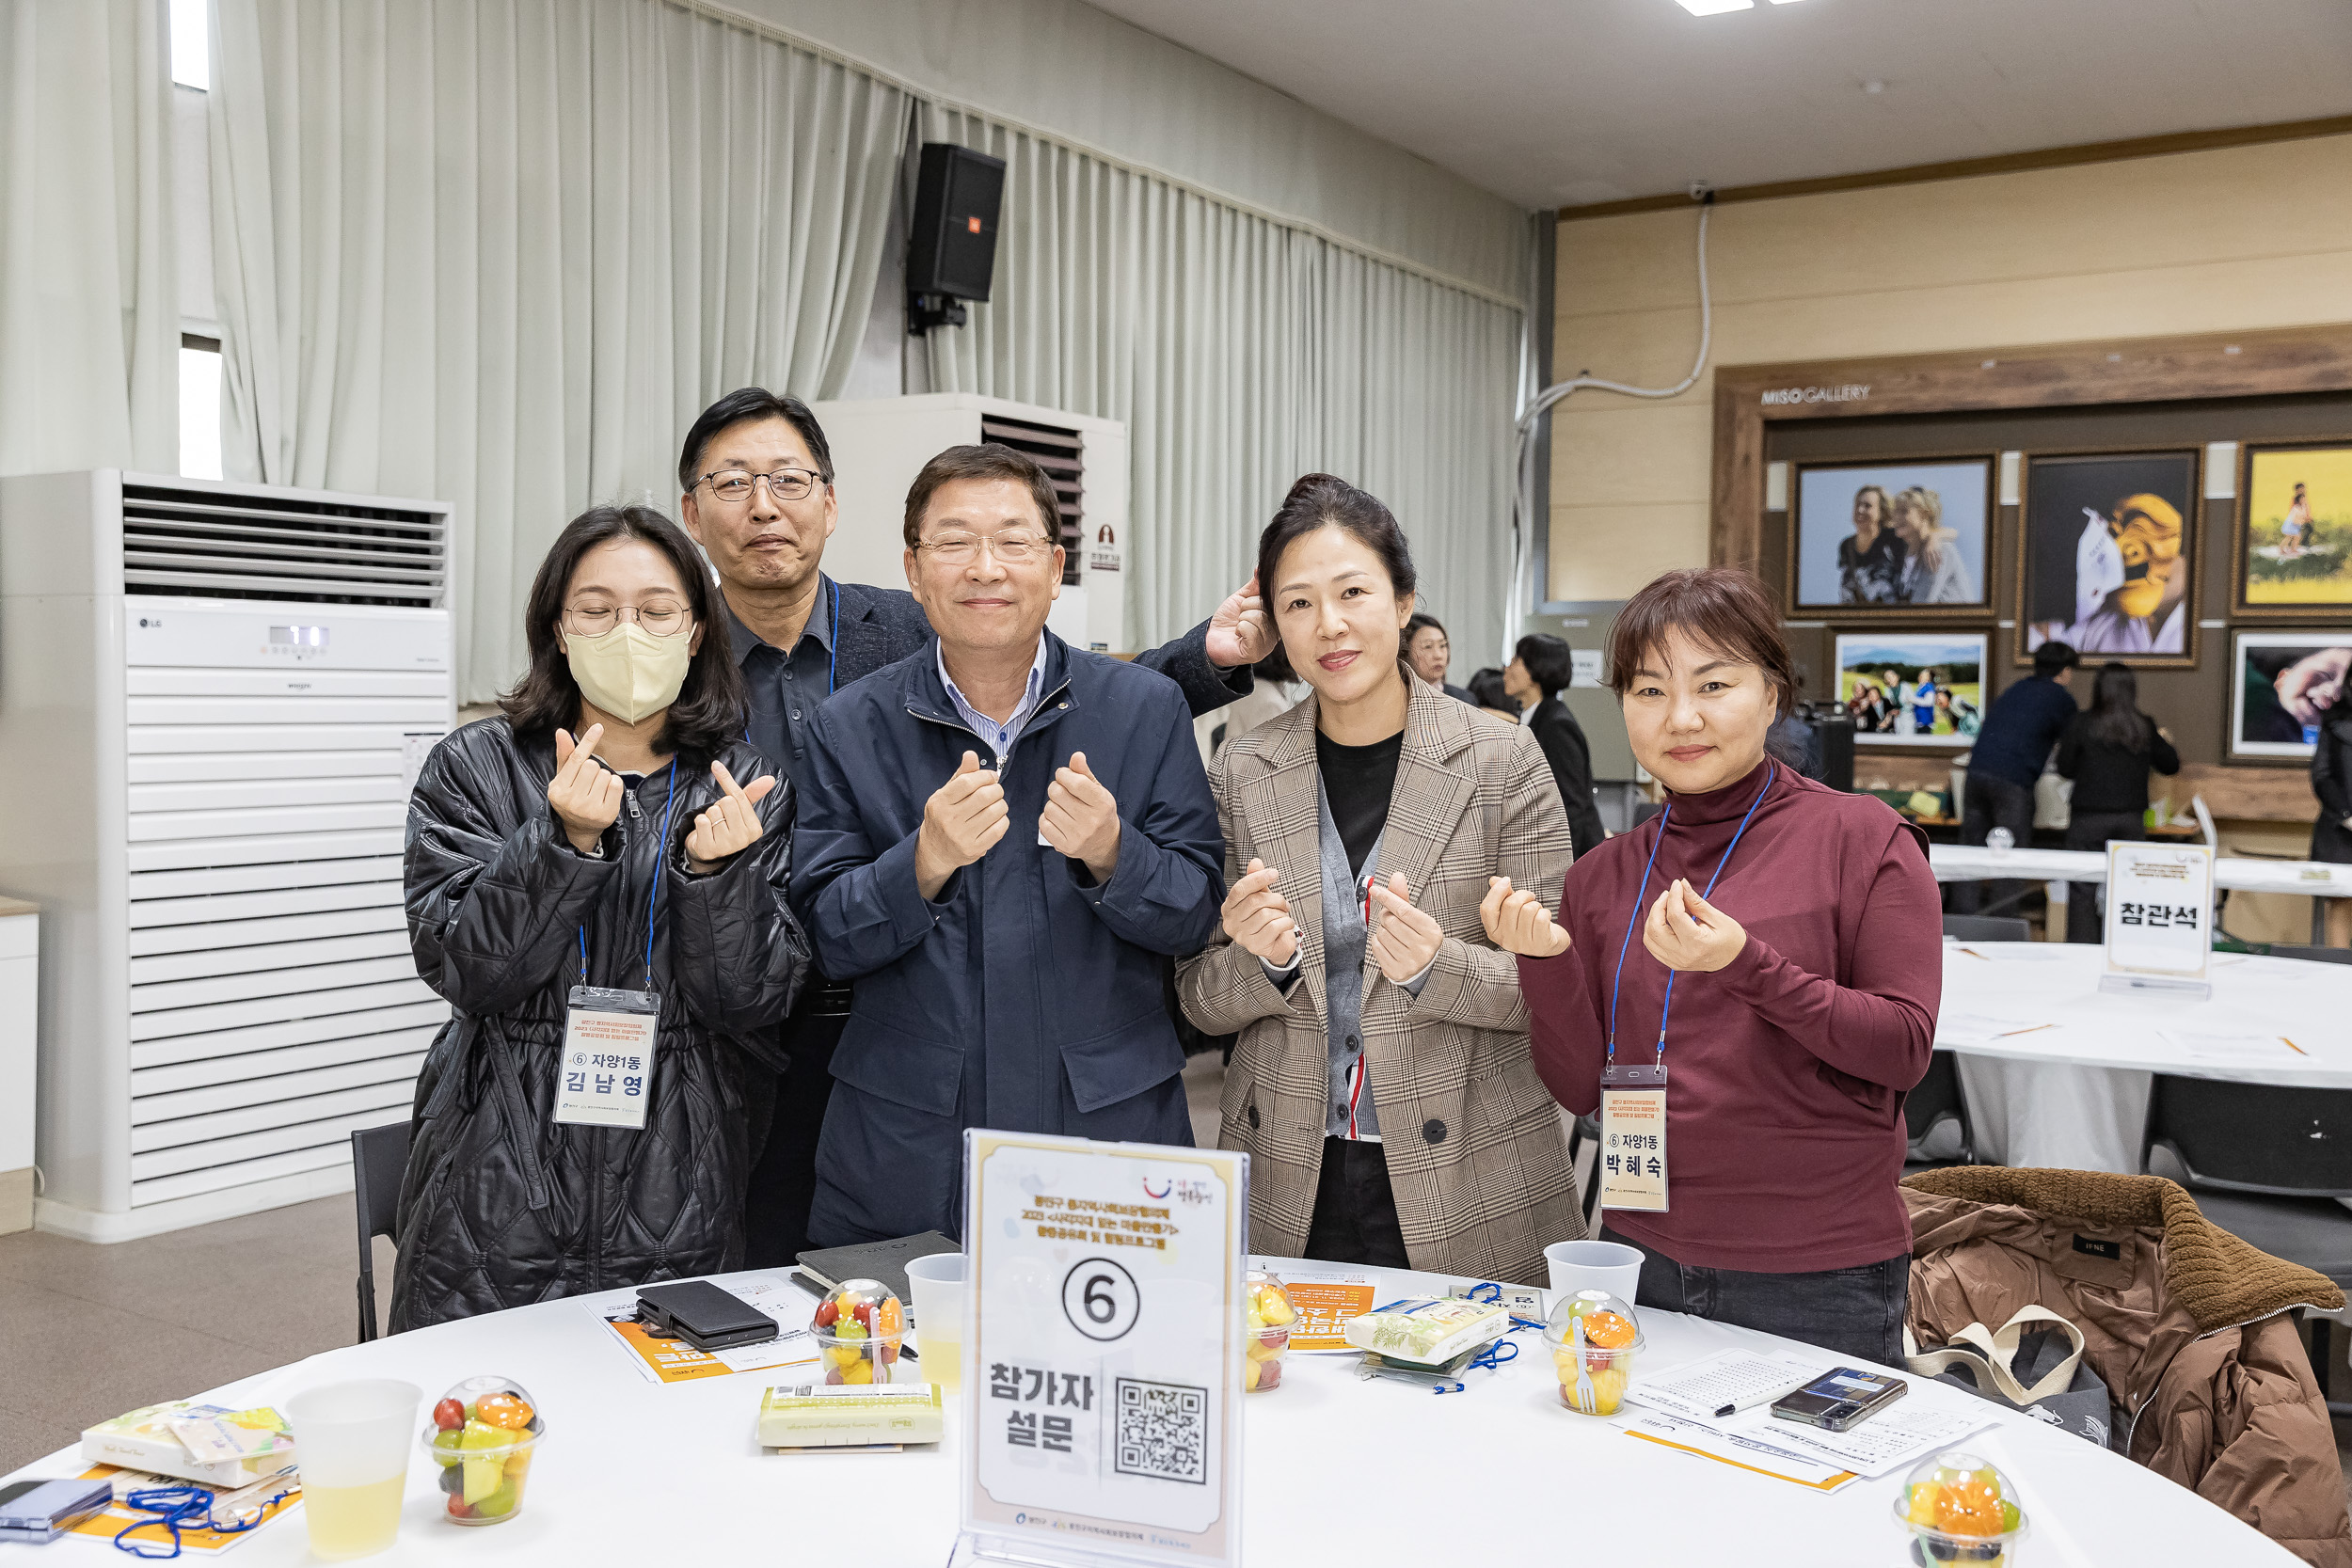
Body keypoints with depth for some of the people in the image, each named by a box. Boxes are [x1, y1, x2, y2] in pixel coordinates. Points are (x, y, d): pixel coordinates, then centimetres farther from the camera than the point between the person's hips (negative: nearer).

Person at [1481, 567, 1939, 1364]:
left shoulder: (1863, 839, -6)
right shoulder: (1601, 876, 4)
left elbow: (1904, 1049, -13)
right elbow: (1584, 1089, 3)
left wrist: (1745, 964, -25)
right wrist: (1546, 961, -14)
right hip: (1644, 1258, 4)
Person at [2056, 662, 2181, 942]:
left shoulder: (2082, 723, -8)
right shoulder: (2145, 727, 1)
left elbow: (2065, 769, -1)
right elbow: (2171, 765, 13)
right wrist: (2165, 743, 33)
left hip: (2090, 817, -3)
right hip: (2132, 819, 3)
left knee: (2083, 890, 2)